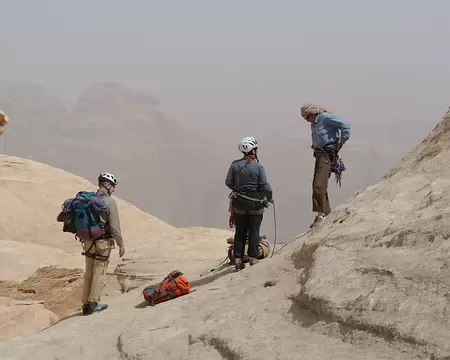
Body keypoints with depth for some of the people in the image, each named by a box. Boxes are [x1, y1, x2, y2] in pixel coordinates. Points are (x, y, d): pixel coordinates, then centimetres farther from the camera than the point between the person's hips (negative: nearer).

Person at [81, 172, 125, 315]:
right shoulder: (109, 202, -13)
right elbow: (115, 226, -14)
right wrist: (121, 244, -6)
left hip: (88, 242, 6)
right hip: (103, 243, -6)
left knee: (89, 273, 13)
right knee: (99, 274, 2)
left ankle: (86, 304, 16)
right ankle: (94, 303, 2)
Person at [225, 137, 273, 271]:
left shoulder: (235, 165, -4)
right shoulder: (258, 166, -11)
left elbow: (228, 182, -1)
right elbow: (265, 185, -13)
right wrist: (269, 198, 5)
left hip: (239, 202, 2)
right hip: (256, 203, -2)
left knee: (240, 231, 10)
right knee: (254, 231, 10)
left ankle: (238, 260, 7)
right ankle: (253, 258, 12)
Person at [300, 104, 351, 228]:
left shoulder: (325, 117, -10)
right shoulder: (314, 124, 19)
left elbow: (345, 125, -19)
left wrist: (339, 144, -15)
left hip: (328, 154, -10)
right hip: (319, 154, 10)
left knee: (319, 186, -17)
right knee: (316, 185, 11)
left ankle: (321, 215, -16)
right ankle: (326, 213, 19)